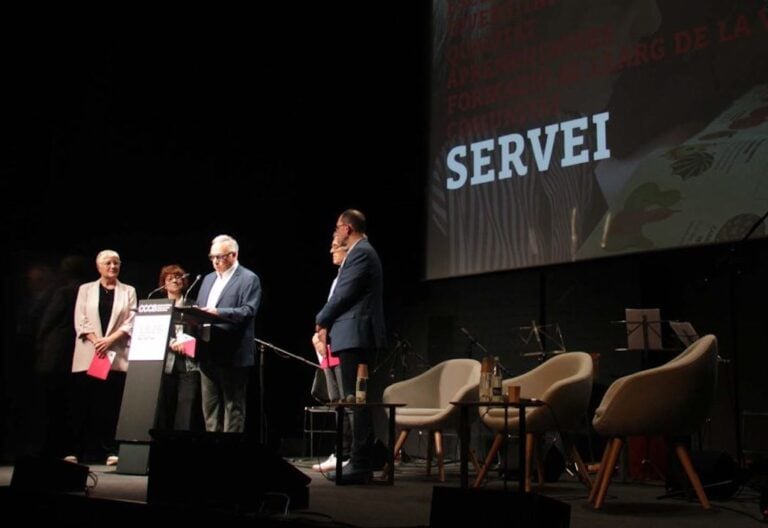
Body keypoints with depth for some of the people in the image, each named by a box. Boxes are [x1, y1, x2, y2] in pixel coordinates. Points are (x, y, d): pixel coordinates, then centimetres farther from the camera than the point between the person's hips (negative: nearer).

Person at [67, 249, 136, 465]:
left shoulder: (128, 291, 12)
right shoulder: (85, 289, 13)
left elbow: (130, 322, 2)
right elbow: (80, 320, 3)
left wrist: (109, 340, -11)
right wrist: (96, 341, -11)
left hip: (117, 356, 0)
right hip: (87, 354, 0)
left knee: (112, 404, -3)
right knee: (82, 404, -1)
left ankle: (111, 451, 0)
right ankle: (75, 451, 3)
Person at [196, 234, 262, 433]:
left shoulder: (249, 279, -3)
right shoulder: (209, 279, 19)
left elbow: (248, 311, -15)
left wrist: (218, 312, -25)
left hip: (233, 355, -7)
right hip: (208, 353, 7)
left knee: (233, 405, -2)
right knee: (210, 405, 11)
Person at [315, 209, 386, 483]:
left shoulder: (360, 253, -10)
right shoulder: (362, 252, 21)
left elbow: (344, 294, -15)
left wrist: (321, 321, -1)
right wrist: (330, 324, 13)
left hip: (355, 335, -11)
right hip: (356, 335, 11)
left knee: (356, 400, -10)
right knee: (357, 400, 11)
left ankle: (360, 465, -10)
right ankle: (360, 461, 16)